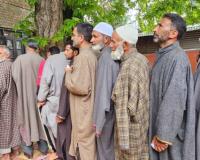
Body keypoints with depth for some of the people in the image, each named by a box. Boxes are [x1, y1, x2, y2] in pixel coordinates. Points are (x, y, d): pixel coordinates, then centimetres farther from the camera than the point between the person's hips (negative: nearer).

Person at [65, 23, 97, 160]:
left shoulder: (83, 56, -20)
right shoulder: (91, 53, 8)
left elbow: (79, 86, -26)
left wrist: (68, 73, -11)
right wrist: (73, 72, 8)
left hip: (83, 110, -9)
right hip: (88, 107, 9)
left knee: (85, 142, 5)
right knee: (89, 141, 21)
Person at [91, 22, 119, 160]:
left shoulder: (105, 57, -18)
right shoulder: (113, 55, 6)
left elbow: (103, 90, -22)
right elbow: (110, 87, 9)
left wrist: (98, 121, -18)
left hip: (106, 112, -8)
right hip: (113, 109, 8)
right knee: (112, 148, 20)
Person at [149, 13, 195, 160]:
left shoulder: (177, 57, -19)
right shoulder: (164, 56, 9)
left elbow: (174, 101, -24)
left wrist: (163, 136, -21)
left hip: (169, 132, -8)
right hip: (159, 125, 8)